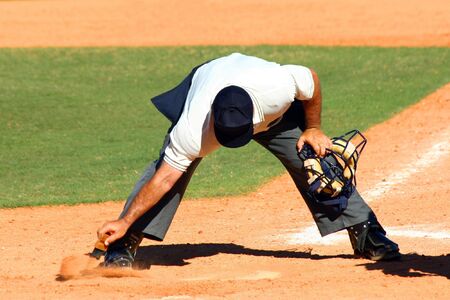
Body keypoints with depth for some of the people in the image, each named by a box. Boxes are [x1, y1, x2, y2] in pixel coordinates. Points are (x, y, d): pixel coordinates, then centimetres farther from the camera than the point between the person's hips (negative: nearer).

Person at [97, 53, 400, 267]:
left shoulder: (277, 88, -44)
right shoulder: (191, 129, -42)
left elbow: (311, 78, -22)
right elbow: (165, 176, -34)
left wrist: (313, 129, -11)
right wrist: (124, 222, -38)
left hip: (275, 113, 1)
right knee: (171, 163, -18)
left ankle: (367, 234, 6)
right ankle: (123, 246, -12)